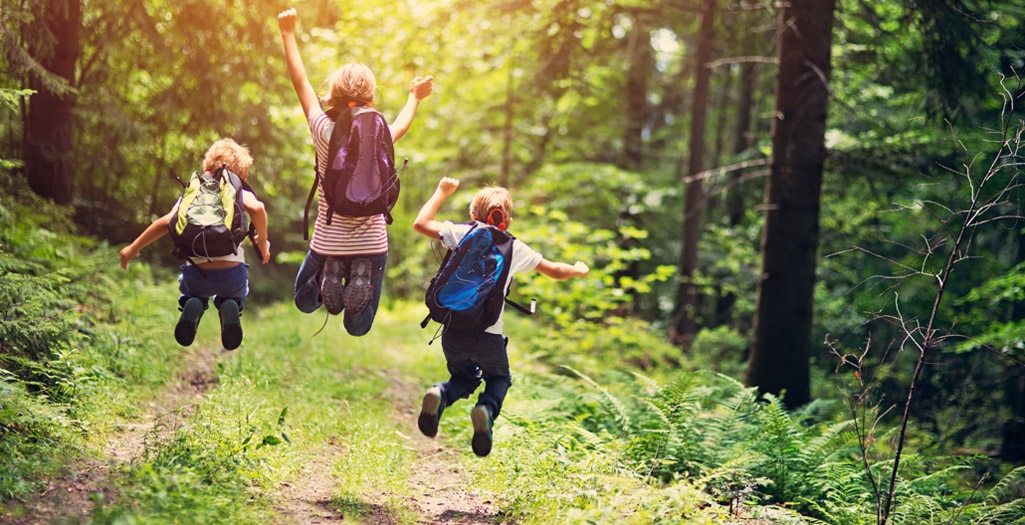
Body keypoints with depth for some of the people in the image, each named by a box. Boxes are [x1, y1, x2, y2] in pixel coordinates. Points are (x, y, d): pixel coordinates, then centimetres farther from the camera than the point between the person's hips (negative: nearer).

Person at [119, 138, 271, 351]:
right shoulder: (241, 194, 12)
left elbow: (167, 222, 1)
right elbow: (257, 208, -11)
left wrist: (134, 248, 10)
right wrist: (262, 242, 5)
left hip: (198, 276, 1)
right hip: (232, 275, -1)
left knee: (192, 293, 38)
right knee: (233, 296, 36)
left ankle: (192, 307, 1)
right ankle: (230, 308, -2)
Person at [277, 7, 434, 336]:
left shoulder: (324, 131, -14)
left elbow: (301, 82, -1)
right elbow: (401, 126, 18)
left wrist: (288, 33, 10)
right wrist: (415, 97, 38)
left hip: (328, 243, -2)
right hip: (372, 245, 2)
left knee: (304, 302, 24)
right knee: (357, 328, 17)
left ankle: (327, 281, -6)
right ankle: (359, 284, -11)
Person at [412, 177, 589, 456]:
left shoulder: (462, 234, 2)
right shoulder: (517, 249, 6)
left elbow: (420, 223, 9)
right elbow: (555, 271, 18)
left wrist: (442, 192, 20)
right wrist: (578, 270, 39)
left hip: (453, 330, 1)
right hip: (489, 334, -1)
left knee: (465, 377, 26)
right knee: (498, 378, 25)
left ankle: (439, 395, -9)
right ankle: (487, 411, -10)